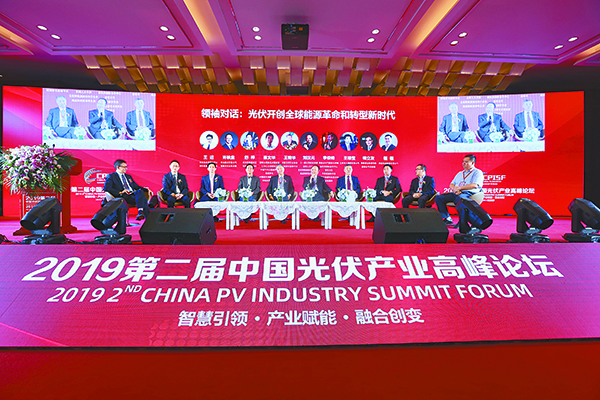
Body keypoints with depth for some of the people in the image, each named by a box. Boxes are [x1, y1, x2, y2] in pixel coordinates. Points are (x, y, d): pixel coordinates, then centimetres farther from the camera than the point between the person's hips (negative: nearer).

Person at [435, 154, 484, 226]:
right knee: (438, 198, -15)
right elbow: (451, 184, 20)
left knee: (459, 198, -42)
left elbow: (475, 185, -11)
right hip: (456, 193, 7)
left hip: (469, 193, -7)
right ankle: (447, 218, -16)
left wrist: (459, 188, -13)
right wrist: (454, 189, -5)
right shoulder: (460, 173, 28)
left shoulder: (477, 172, 7)